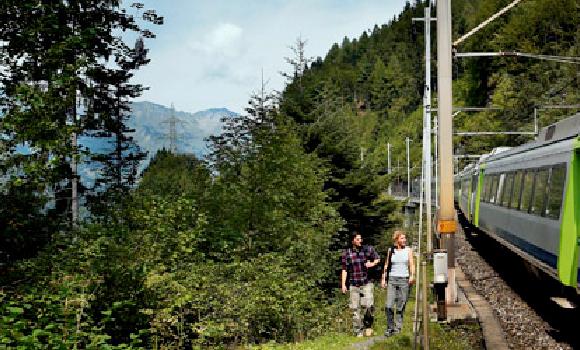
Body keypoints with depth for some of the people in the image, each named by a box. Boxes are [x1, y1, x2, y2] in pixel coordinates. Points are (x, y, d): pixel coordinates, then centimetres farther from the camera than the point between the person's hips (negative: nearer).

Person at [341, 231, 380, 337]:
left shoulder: (368, 249, 4)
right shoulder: (346, 253, 4)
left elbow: (377, 258, 18)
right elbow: (344, 269, 7)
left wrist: (372, 263, -3)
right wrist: (343, 284, 2)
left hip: (367, 283, -1)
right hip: (353, 285, 1)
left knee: (368, 305, -14)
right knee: (355, 309, 1)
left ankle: (368, 325, 10)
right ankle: (358, 332, 11)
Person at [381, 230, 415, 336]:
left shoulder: (408, 250, 6)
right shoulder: (390, 250, 7)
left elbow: (412, 264, 0)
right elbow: (386, 265, 13)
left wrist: (412, 276, -17)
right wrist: (383, 278, 8)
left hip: (404, 280, 0)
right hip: (392, 279, 0)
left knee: (400, 307, 2)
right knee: (389, 306, -9)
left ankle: (398, 328, 11)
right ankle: (390, 327, 4)